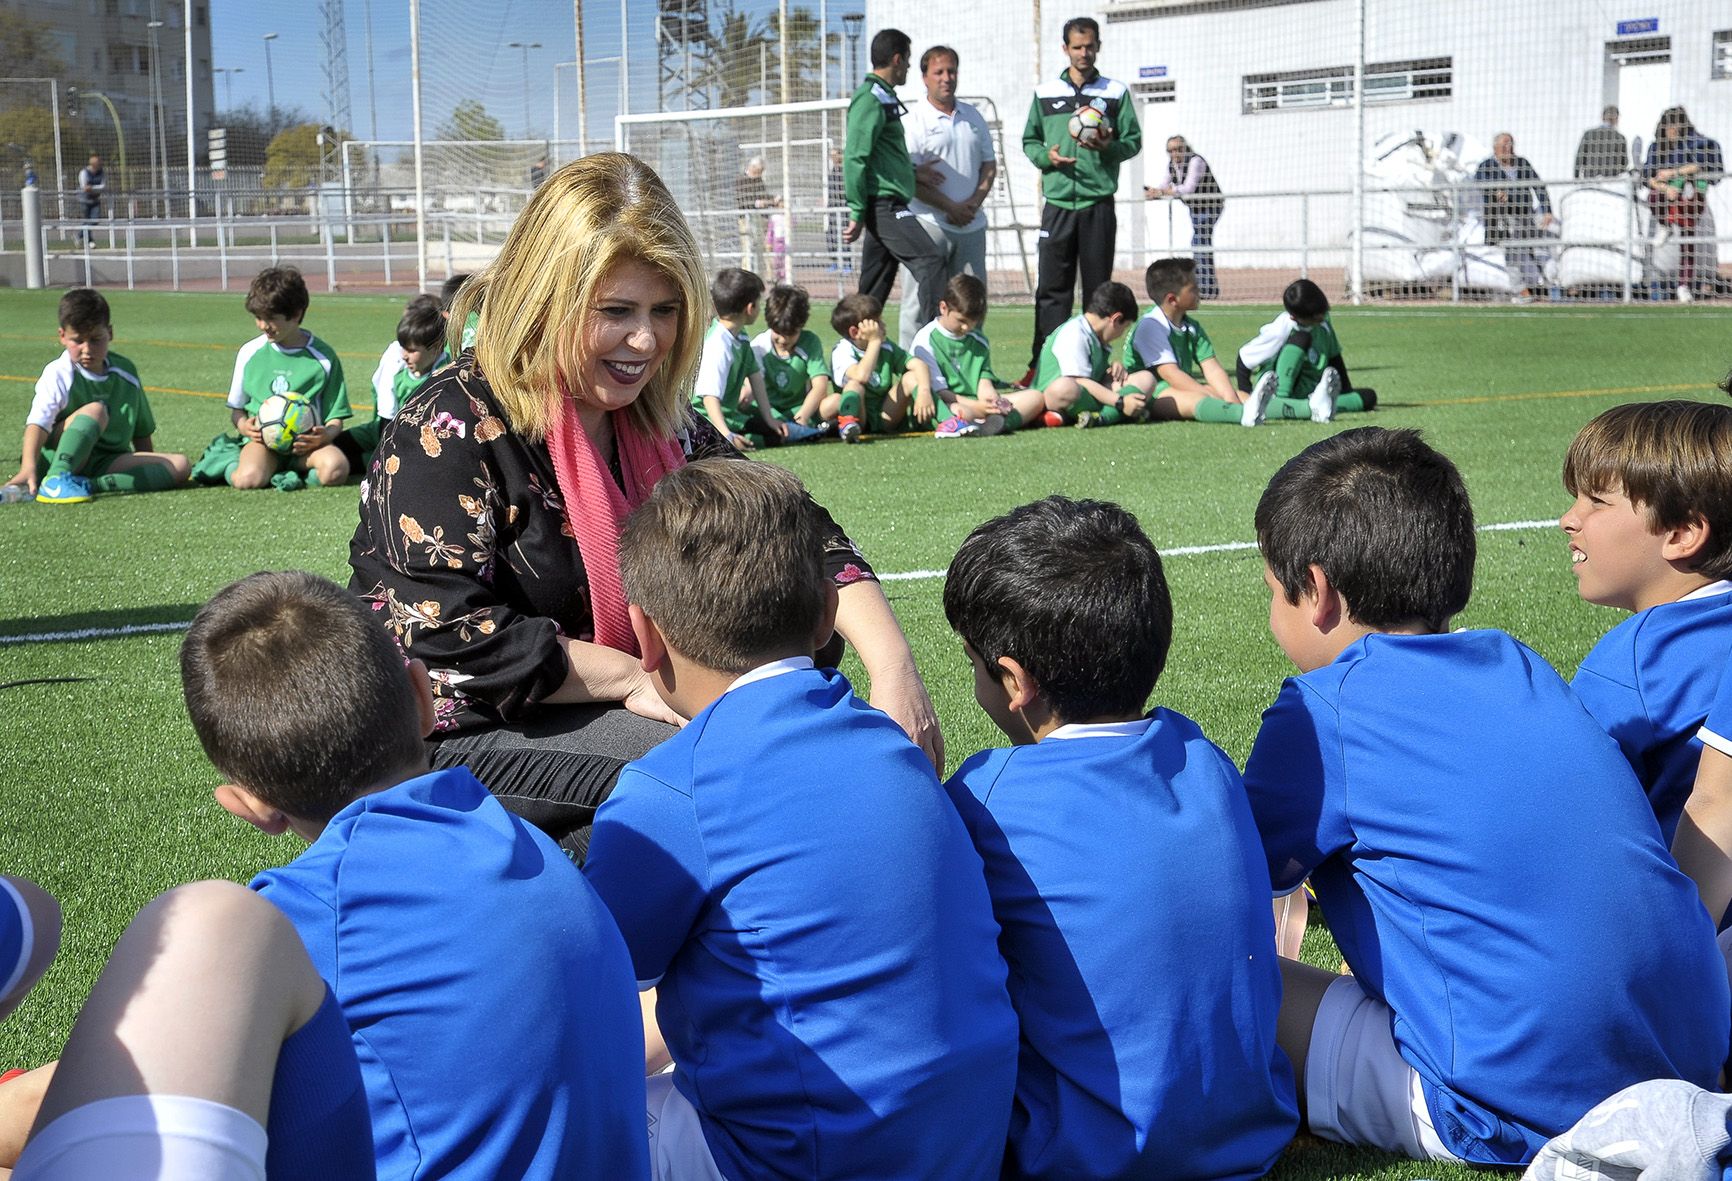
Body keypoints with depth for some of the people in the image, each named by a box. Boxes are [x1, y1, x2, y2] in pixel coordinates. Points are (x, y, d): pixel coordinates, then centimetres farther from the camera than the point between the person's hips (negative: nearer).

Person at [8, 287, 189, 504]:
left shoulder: (126, 372, 10)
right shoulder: (58, 375, -7)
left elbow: (142, 430, 20)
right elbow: (37, 423, -22)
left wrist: (149, 469, 17)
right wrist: (28, 468, -38)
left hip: (108, 463, 5)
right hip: (60, 459, -5)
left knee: (180, 465, -16)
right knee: (95, 409, -31)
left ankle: (94, 485, -30)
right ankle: (55, 481, -45)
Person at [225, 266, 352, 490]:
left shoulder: (323, 356, 3)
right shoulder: (250, 353, 8)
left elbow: (336, 417, 5)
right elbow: (236, 409, 17)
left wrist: (326, 435, -18)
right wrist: (243, 425, -7)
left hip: (306, 442, 0)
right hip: (262, 439, 0)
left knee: (335, 470, -34)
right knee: (248, 479, -34)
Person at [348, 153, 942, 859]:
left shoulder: (659, 423, 5)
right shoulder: (452, 429, -17)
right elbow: (445, 639, -24)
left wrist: (893, 667, -14)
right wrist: (635, 680, -18)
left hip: (614, 714, 8)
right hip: (457, 741, -8)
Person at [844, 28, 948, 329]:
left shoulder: (883, 97, 20)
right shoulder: (870, 99, -11)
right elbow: (854, 158, -17)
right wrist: (857, 214, -17)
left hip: (889, 208, 10)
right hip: (883, 204, -10)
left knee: (873, 292, 10)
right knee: (930, 259, -19)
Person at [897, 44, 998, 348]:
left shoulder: (972, 116, 14)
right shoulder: (913, 121, -4)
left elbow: (989, 165, 15)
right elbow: (909, 177, -11)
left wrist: (974, 203, -2)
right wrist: (951, 208, -14)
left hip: (971, 224, 6)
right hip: (929, 223, -5)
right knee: (921, 300, -6)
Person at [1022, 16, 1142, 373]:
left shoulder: (1115, 93, 8)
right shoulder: (1045, 93, 10)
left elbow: (1133, 141, 7)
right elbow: (1029, 141, 14)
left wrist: (1108, 147, -13)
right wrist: (1046, 156, -7)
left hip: (1098, 203, 0)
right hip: (1057, 201, 0)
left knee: (1098, 287, 3)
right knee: (1051, 288, -2)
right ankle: (1043, 365, -1)